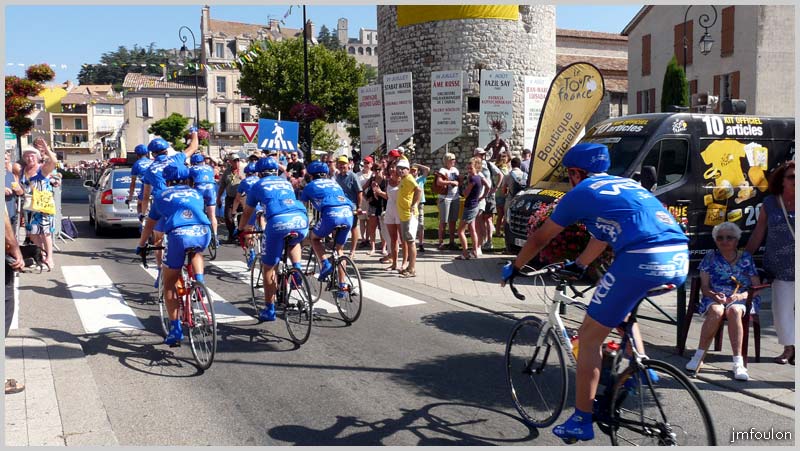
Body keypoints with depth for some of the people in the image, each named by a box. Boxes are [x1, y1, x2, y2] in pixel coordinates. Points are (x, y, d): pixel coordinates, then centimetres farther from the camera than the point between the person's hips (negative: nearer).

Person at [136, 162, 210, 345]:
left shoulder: (162, 195, 27)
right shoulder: (196, 194, 31)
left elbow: (149, 225, 36)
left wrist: (140, 246, 51)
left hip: (179, 235, -2)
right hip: (203, 233, 2)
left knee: (170, 284, 15)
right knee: (196, 251, 39)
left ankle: (175, 330, 12)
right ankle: (199, 280, 13)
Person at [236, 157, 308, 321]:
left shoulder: (258, 185, 23)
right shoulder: (286, 182, 32)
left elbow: (247, 213, 33)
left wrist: (239, 229, 51)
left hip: (277, 222, -3)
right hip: (301, 220, 4)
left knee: (268, 268, 12)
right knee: (293, 241, 39)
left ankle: (269, 310, 16)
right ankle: (297, 269, 15)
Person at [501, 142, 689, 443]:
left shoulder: (580, 192, 13)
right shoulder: (626, 185, 31)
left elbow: (540, 238, 23)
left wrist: (514, 268, 38)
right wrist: (578, 265, 56)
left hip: (642, 260, -7)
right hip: (680, 259, 7)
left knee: (589, 338, 9)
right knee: (620, 305, 36)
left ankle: (581, 422, 14)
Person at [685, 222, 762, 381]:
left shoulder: (746, 258, 9)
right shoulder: (710, 257, 9)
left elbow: (757, 287, 4)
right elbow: (704, 287, 4)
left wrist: (740, 296, -15)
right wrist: (714, 295, -18)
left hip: (742, 299, 0)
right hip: (715, 298, 0)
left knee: (734, 310, -37)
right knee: (716, 310, -37)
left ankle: (738, 363, -38)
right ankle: (699, 356, -30)